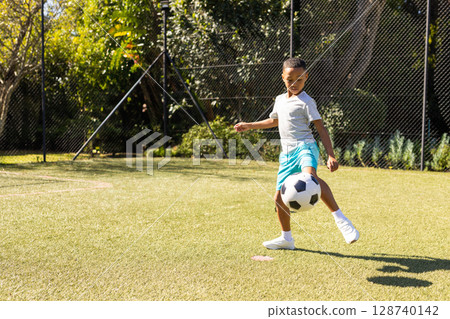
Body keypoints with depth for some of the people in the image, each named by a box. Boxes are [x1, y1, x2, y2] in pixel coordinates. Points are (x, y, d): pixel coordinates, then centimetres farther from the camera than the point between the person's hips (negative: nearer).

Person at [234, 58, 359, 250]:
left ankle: (340, 218, -34)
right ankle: (286, 238, 24)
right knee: (279, 196, 6)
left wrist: (331, 155, -17)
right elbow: (274, 121, 38)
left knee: (310, 176, -39)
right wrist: (249, 125, 37)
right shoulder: (280, 100, 19)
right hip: (287, 153, 7)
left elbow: (321, 128, -8)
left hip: (304, 147, -7)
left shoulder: (306, 102, -3)